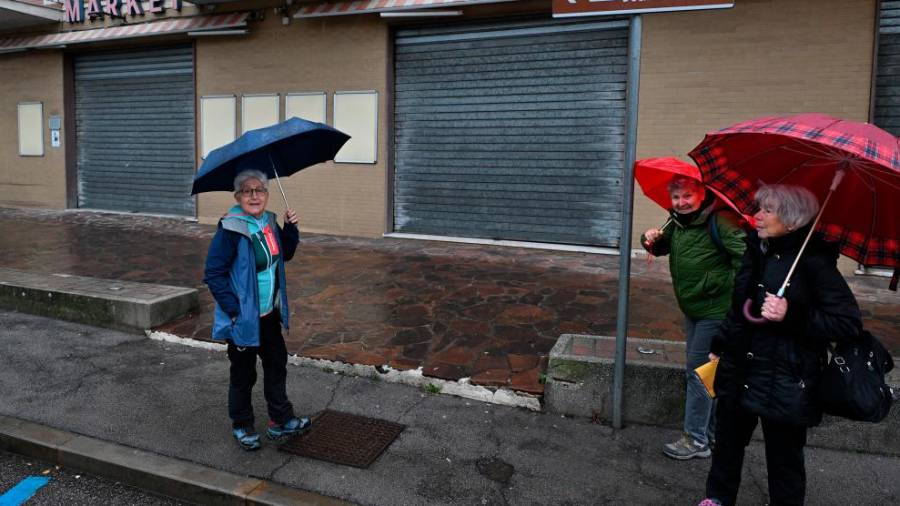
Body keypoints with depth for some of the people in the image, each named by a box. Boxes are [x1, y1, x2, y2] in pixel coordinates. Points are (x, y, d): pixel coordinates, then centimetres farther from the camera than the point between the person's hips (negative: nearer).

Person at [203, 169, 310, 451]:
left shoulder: (269, 223, 2)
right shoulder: (231, 229, -20)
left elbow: (285, 255, 16)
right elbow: (213, 274, -20)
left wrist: (290, 228, -1)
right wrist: (233, 310, -22)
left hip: (269, 314, 7)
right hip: (244, 318, -7)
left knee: (277, 364, 17)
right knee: (243, 374, 10)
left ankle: (280, 422, 33)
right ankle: (242, 427, 32)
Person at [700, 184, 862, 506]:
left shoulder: (813, 261, -15)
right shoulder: (756, 250, 4)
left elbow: (849, 323, -15)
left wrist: (792, 315, -26)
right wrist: (721, 345, 21)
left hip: (784, 383, -6)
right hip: (739, 371, 7)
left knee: (784, 460, 9)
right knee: (727, 441, 20)